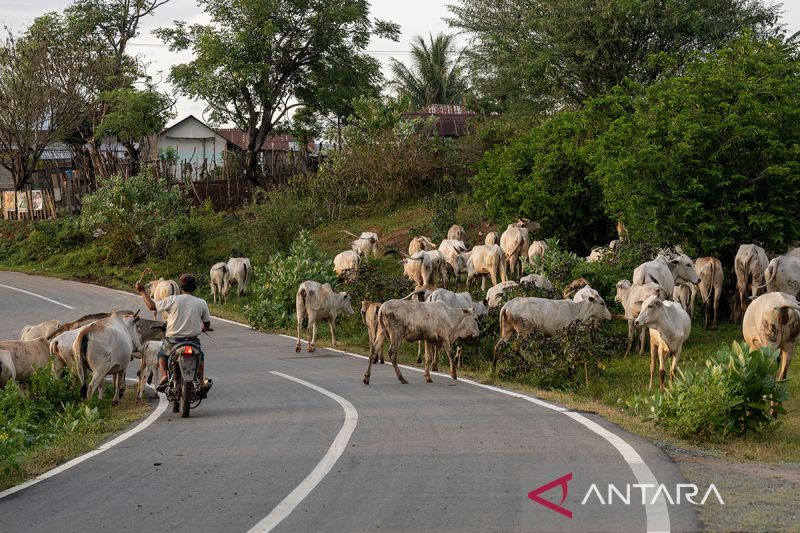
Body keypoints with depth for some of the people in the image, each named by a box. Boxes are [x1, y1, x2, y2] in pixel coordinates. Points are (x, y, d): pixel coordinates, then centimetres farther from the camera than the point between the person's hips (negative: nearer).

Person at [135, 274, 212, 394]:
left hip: (172, 341, -1)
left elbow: (152, 306, -4)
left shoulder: (173, 300, -10)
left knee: (162, 355, 30)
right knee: (200, 357, 31)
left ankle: (164, 375, 6)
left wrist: (142, 292, 10)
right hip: (193, 341, 1)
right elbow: (207, 325, 6)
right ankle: (202, 383, 19)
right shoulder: (202, 303, -3)